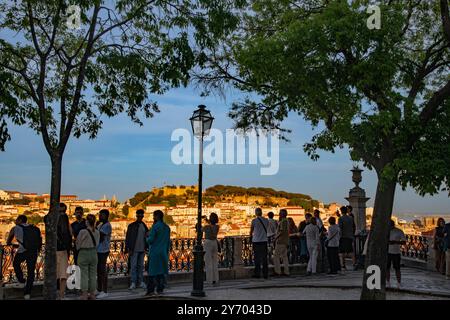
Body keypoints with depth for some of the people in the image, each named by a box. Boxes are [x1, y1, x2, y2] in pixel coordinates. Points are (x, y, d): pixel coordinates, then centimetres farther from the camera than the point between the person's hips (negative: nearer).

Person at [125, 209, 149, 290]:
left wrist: (145, 248, 8)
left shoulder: (144, 226, 10)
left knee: (141, 266, 9)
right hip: (134, 250, -4)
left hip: (142, 250, 4)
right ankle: (133, 283, 1)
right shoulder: (131, 226, -2)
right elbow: (127, 238, -3)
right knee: (133, 266, -2)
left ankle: (141, 282, 14)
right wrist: (129, 249, -9)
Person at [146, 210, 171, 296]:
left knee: (153, 271, -2)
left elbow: (150, 240, -14)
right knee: (161, 271, 10)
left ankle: (151, 290, -2)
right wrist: (167, 251, 21)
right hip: (163, 252, 6)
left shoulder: (155, 226, -12)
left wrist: (147, 238, 7)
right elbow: (168, 241, 14)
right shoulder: (167, 227, 9)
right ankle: (160, 289, 10)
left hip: (154, 252, -6)